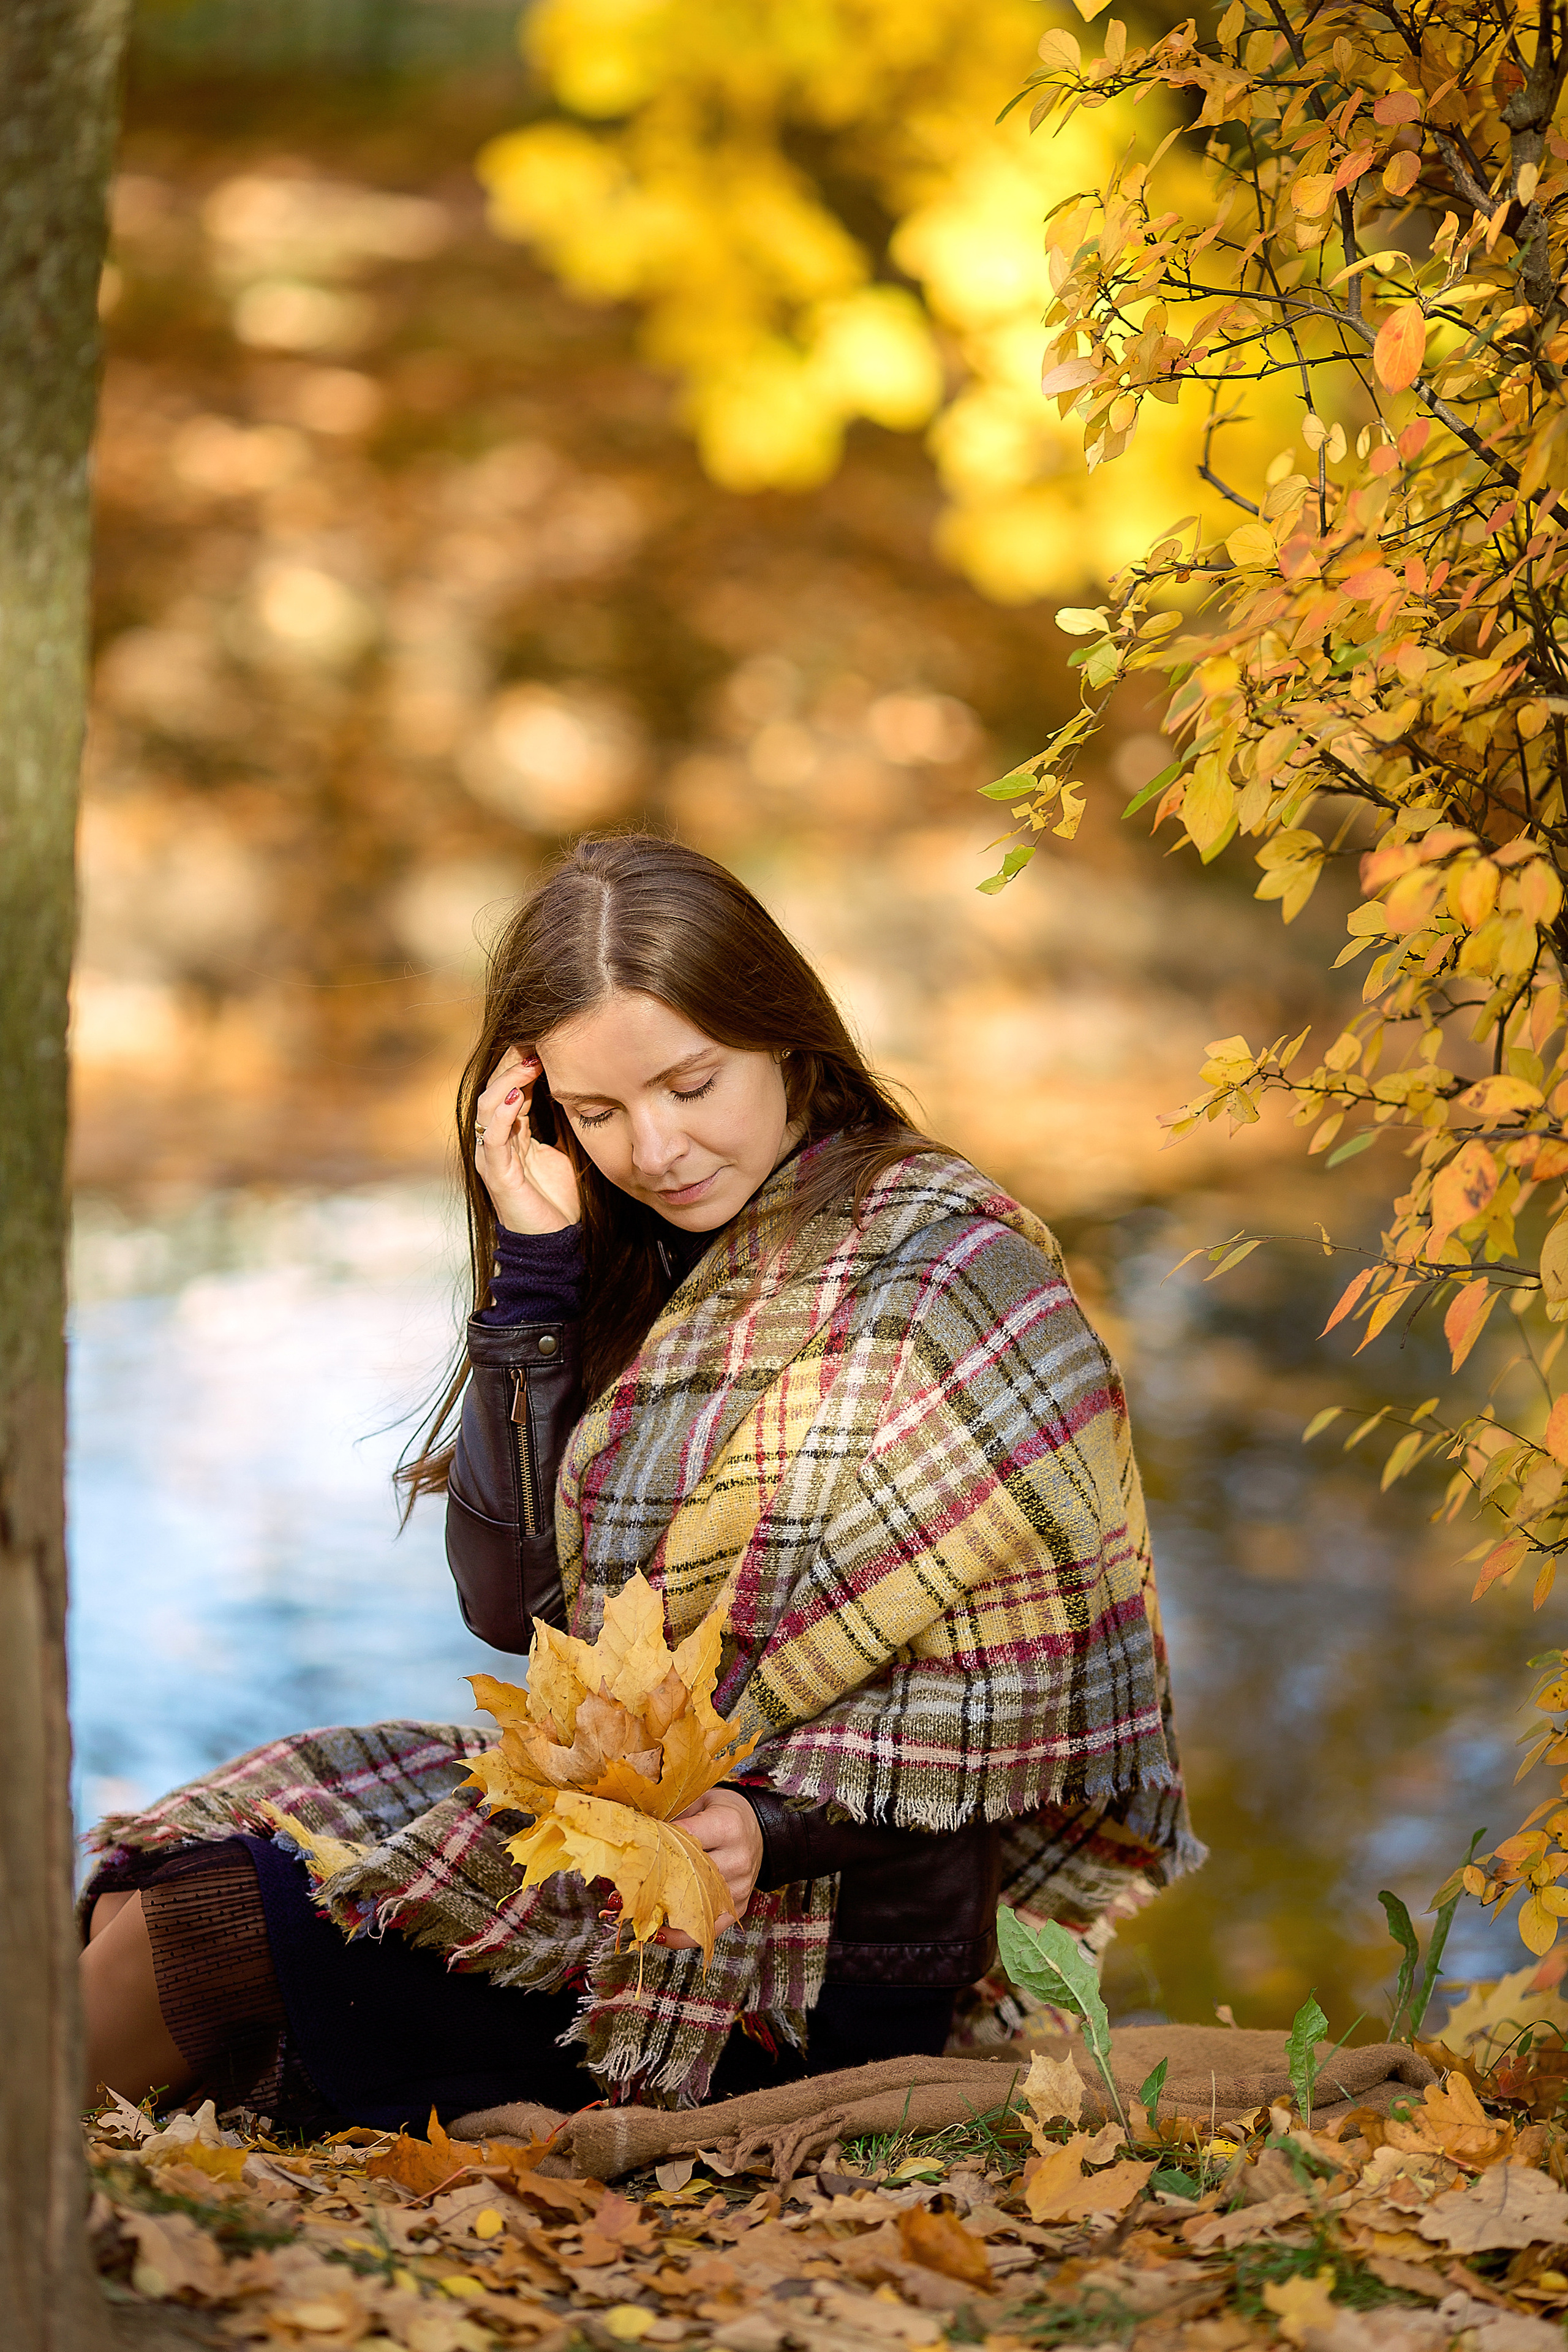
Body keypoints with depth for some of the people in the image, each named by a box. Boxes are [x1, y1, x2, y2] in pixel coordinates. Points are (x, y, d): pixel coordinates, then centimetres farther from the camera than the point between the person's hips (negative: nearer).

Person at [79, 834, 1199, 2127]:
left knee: (198, 1930, -10)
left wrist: (776, 1823, -30)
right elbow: (515, 1596, 2)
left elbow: (1006, 1691, -16)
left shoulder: (947, 1266, -13)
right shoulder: (654, 1268, 11)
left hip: (830, 1937, -8)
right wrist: (535, 1268, -4)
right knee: (153, 1868, 3)